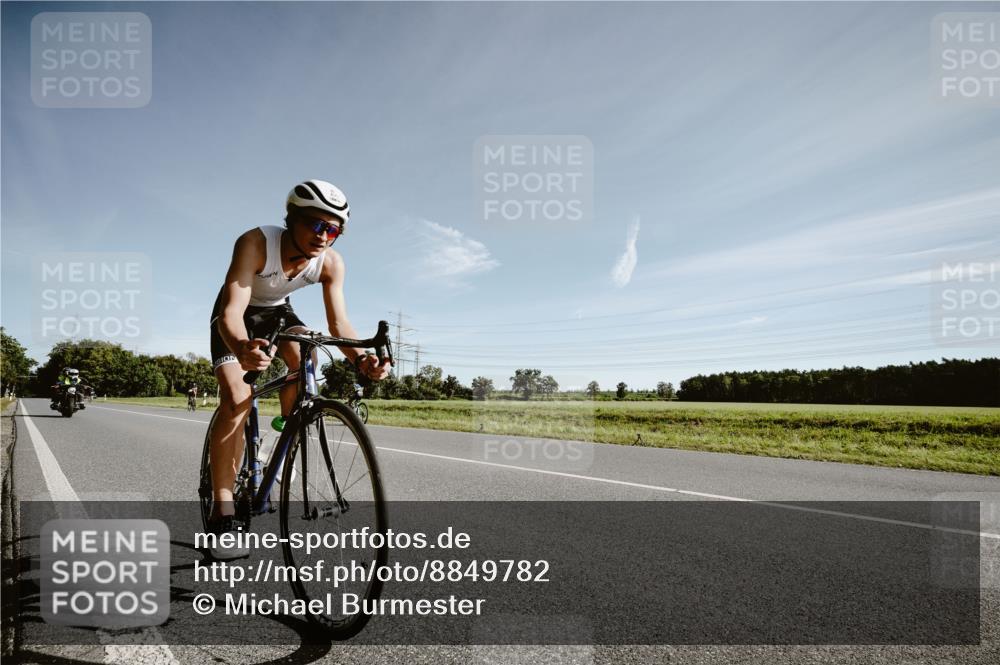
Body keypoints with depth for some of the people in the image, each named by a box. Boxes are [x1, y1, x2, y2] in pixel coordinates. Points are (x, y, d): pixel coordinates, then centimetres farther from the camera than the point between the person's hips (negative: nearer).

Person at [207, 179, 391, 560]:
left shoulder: (331, 263, -23)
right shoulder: (255, 243, -35)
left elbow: (338, 321, -27)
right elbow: (232, 309, -44)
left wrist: (360, 359, -48)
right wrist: (242, 348, -66)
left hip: (278, 312, 4)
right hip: (238, 315, -3)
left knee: (304, 358, -28)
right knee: (236, 399, -21)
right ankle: (222, 513, -17)